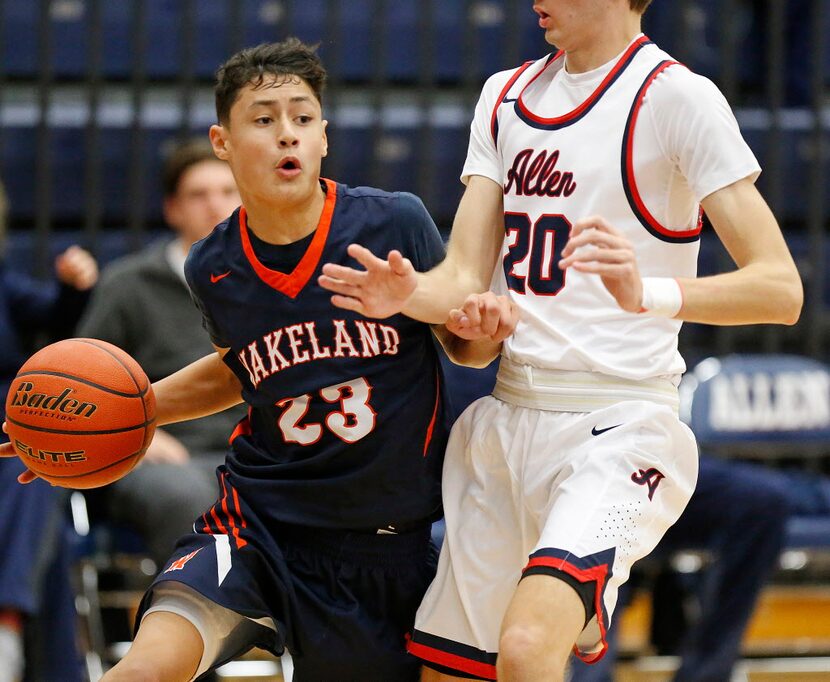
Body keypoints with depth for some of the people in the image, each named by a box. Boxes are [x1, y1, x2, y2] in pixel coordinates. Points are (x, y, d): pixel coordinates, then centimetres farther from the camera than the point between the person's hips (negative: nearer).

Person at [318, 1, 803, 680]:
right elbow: (465, 278, 8)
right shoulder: (506, 96, 13)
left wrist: (647, 293, -30)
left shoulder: (674, 96, -7)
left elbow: (781, 288, -14)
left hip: (619, 427, -7)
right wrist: (407, 294, -14)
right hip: (507, 419, 7)